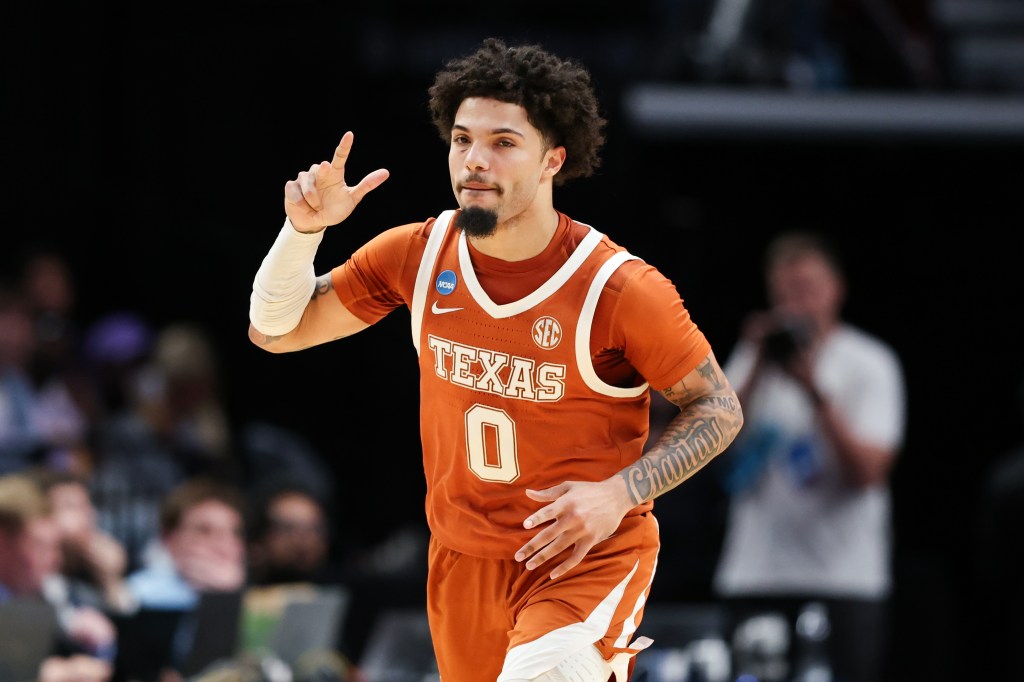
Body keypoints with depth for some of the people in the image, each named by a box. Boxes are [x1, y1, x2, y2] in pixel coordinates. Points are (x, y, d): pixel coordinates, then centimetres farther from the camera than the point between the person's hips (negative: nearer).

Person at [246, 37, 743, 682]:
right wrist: (304, 230, -12)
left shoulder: (620, 288, -17)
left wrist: (620, 493, -20)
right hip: (463, 556, 5)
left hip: (588, 555, -5)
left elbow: (721, 410, -6)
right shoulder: (419, 254, -4)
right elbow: (275, 331, 6)